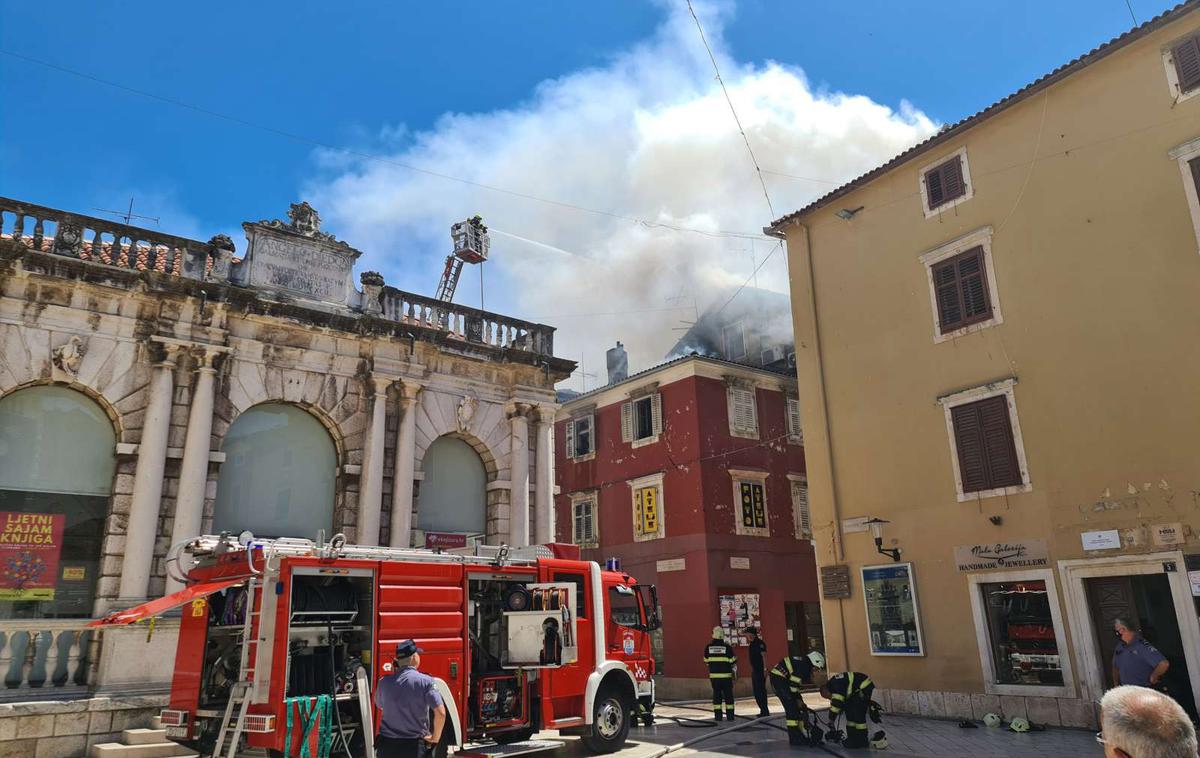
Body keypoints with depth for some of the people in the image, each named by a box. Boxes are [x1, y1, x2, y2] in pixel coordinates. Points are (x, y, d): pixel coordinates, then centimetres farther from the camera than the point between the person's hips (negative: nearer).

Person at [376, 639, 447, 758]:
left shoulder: (384, 682, -2)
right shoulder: (425, 681, -12)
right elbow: (440, 713, -19)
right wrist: (435, 738, -3)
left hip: (387, 744, 3)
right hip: (414, 745, -3)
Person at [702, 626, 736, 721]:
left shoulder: (708, 647, -2)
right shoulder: (727, 647, -9)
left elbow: (706, 662, 6)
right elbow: (733, 661, -5)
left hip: (714, 675, 2)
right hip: (726, 675, -2)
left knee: (716, 695, 8)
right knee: (728, 695, 7)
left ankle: (718, 715, 6)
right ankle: (730, 715, 7)